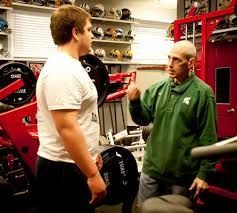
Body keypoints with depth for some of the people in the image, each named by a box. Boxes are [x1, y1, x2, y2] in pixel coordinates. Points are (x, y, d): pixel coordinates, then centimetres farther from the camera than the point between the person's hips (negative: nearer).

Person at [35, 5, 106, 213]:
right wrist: (93, 174, -24)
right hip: (64, 169, -10)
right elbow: (67, 128, -28)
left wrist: (90, 155, 23)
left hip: (71, 164, 10)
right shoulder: (62, 71, -21)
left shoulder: (68, 66, 13)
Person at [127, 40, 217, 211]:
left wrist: (205, 173, -10)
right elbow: (144, 120, 3)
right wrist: (135, 102, -16)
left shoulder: (202, 93, -12)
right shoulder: (158, 88, 2)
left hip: (183, 174, -4)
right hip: (152, 168, 5)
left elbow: (208, 138, -11)